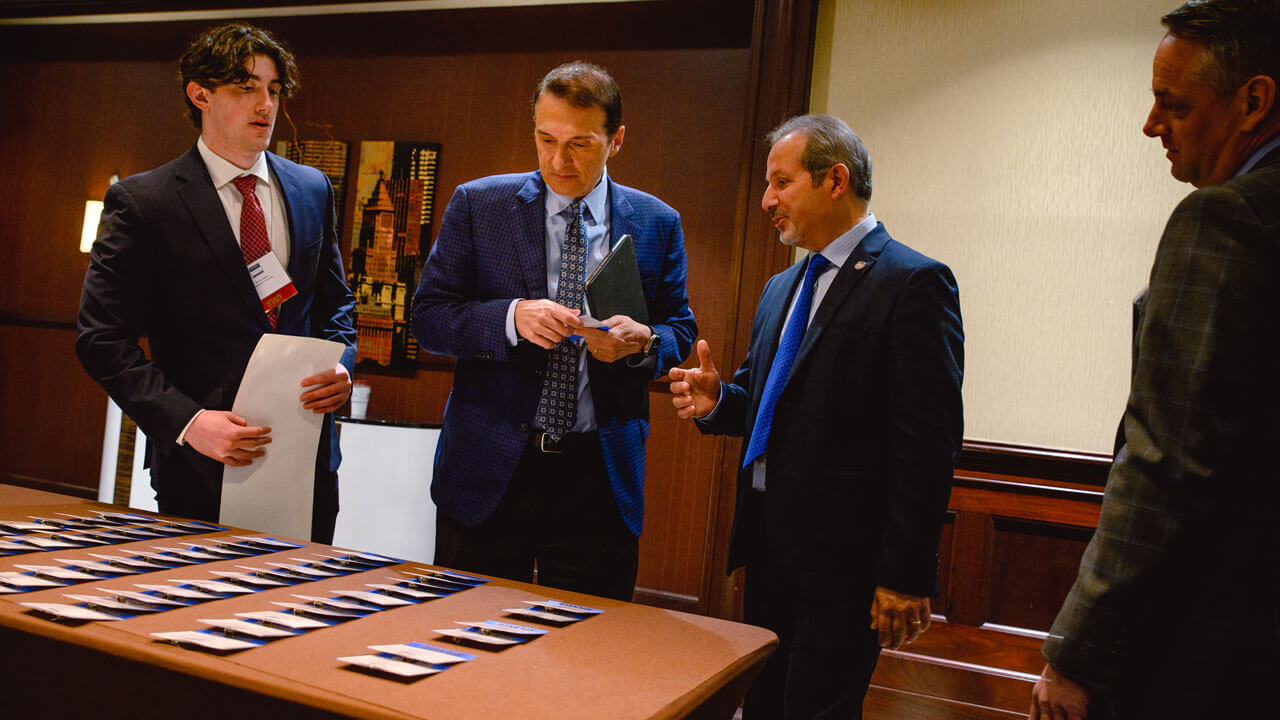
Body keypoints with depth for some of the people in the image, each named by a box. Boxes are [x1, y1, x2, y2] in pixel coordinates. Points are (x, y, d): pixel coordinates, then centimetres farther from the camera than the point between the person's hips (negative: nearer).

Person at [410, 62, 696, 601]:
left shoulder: (656, 224, 5)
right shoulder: (477, 205, 1)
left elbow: (679, 331, 9)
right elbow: (427, 317, -2)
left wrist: (642, 341, -14)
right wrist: (512, 317, -20)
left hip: (600, 476, 1)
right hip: (489, 470, 0)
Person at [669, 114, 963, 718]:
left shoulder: (914, 283, -11)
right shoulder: (781, 288, 16)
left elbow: (927, 442, -16)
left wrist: (905, 576, -18)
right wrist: (717, 401, -1)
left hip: (842, 558, -8)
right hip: (770, 550, 8)